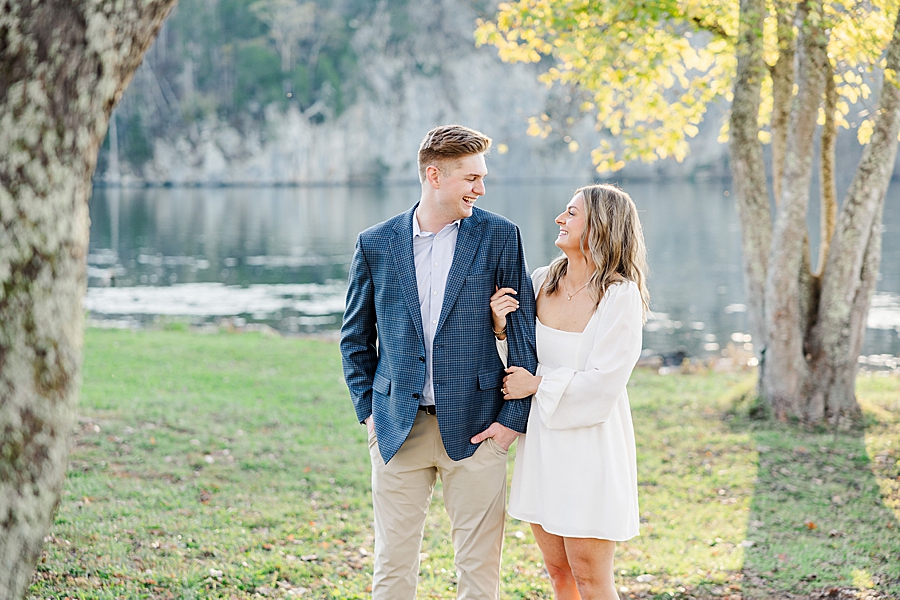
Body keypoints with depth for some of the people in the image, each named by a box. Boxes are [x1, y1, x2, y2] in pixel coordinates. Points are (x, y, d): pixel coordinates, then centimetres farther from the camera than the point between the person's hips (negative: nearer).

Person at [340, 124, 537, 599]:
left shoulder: (499, 236, 0)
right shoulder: (376, 244, 3)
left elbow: (523, 328, 1)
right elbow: (355, 337, 13)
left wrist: (514, 416, -4)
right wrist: (367, 410, 5)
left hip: (475, 427, -1)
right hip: (398, 429, 1)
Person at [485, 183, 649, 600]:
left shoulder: (621, 295, -14)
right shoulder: (542, 282, 4)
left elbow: (603, 382, -18)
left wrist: (538, 385, -12)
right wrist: (502, 327, -7)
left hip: (590, 441, -6)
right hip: (542, 438, 6)